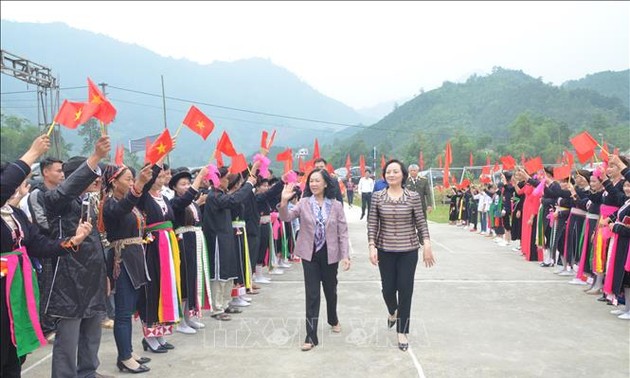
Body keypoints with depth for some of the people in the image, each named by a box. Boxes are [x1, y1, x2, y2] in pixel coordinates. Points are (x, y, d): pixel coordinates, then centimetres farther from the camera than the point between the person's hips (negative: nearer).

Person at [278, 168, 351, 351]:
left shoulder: (336, 206, -4)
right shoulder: (304, 203, -4)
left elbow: (343, 233, -4)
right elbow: (286, 217, -16)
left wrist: (345, 255, -11)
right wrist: (284, 201, -34)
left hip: (330, 254, 1)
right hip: (310, 254, -1)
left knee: (330, 290, 19)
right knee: (312, 294, 0)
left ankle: (333, 319, 46)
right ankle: (311, 336, 7)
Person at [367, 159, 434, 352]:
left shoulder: (413, 197, -4)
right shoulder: (378, 197, -2)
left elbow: (421, 222, 0)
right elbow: (372, 224, -1)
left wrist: (427, 244, -8)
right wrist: (372, 246, -9)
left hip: (408, 250, -1)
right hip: (385, 250, 1)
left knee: (405, 290, 1)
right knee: (388, 288, 7)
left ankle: (402, 332, 16)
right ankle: (393, 312, 44)